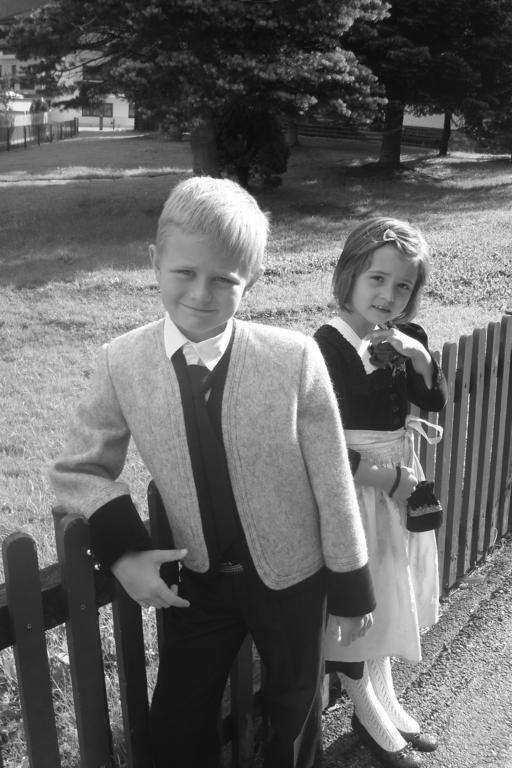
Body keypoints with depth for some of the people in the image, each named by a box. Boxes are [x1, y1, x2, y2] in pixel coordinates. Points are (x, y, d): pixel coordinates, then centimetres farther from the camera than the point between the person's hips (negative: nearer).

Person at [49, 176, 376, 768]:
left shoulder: (294, 358, -22)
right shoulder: (122, 364, -14)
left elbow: (332, 481, -12)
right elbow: (79, 468, -1)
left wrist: (350, 588, -3)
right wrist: (121, 549, -17)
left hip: (291, 575, -1)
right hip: (197, 582, 2)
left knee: (294, 720, 22)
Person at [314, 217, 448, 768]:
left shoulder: (405, 338, -1)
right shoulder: (328, 346, -21)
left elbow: (435, 403, 3)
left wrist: (419, 355, -14)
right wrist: (388, 477, -17)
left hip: (399, 481, 7)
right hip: (354, 488, -7)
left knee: (386, 601, 22)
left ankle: (387, 700, 43)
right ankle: (367, 713, 35)